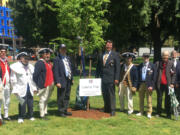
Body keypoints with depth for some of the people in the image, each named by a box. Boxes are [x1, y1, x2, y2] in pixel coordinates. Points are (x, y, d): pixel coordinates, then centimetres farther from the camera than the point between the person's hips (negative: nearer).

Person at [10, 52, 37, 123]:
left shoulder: (30, 66, 15)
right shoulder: (15, 67, -3)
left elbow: (33, 78, 17)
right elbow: (13, 79, -3)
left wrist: (34, 88, 13)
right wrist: (15, 90, -7)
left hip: (30, 88, 5)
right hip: (21, 89, -5)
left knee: (30, 103, 6)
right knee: (22, 103, -8)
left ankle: (31, 116, 18)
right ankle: (21, 117, 4)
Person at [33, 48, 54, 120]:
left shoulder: (48, 62, 14)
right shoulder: (39, 63, -14)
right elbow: (35, 75, -16)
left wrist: (53, 83, 15)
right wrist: (37, 85, -15)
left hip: (50, 84, 9)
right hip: (44, 85, -9)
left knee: (47, 99, 18)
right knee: (43, 99, 0)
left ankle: (45, 112, 32)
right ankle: (42, 115, 9)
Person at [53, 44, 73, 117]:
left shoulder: (68, 58, 15)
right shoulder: (57, 59, -10)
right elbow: (55, 71, -14)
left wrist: (72, 78, 14)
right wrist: (57, 82, -19)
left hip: (68, 81, 8)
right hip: (62, 81, -8)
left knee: (67, 96, 15)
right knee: (61, 98, 2)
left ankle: (65, 110, 27)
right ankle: (61, 111, 14)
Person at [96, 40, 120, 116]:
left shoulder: (115, 55, 0)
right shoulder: (101, 55, 13)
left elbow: (117, 68, -4)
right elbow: (98, 67, 16)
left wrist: (116, 78, -10)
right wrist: (96, 77, 10)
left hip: (111, 78, -4)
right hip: (102, 78, 4)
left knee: (111, 94, -3)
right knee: (104, 94, 9)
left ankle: (112, 110, 3)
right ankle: (106, 109, 21)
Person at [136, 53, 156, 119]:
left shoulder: (152, 66, -1)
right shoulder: (140, 66, 10)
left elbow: (154, 76, -4)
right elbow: (138, 76, 11)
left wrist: (151, 85, -11)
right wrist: (138, 85, 3)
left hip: (148, 85, -4)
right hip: (141, 84, 4)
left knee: (149, 99, 0)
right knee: (141, 99, 10)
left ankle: (149, 113, 9)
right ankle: (141, 112, 21)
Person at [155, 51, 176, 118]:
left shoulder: (171, 63, 2)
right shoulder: (157, 63, 6)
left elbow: (174, 74, 2)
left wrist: (172, 83, -7)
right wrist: (154, 83, -3)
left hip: (168, 84, -1)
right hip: (159, 84, 1)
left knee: (168, 100, 4)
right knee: (159, 99, 9)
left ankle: (168, 114, 14)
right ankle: (158, 113, 20)